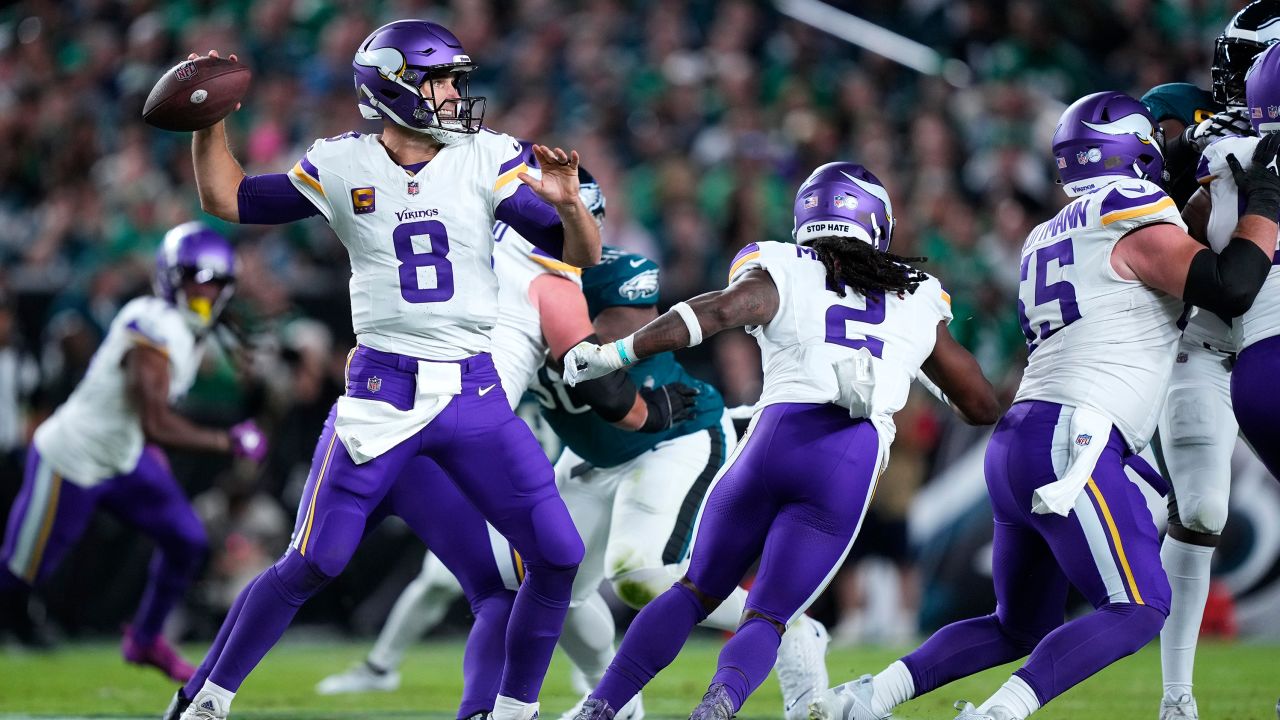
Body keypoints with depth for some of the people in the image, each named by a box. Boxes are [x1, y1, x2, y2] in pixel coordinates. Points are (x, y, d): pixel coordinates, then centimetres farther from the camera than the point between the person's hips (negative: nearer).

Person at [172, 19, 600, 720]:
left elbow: (581, 256, -2)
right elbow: (228, 200, 13)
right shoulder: (342, 165, 1)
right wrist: (210, 121, 0)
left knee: (558, 557, -4)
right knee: (312, 563, -6)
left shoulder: (488, 160, 1)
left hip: (475, 392, 2)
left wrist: (566, 201, -22)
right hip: (380, 390, -2)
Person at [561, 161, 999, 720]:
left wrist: (612, 355, -6)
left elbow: (718, 310, -9)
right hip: (851, 466, 0)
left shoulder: (781, 276, 12)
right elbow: (981, 405, 28)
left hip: (774, 439, 0)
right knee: (766, 620, 3)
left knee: (697, 591, 18)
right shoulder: (919, 304, 20)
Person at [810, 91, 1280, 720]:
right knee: (1137, 610, -8)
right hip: (1071, 441, -9)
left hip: (1015, 445, 9)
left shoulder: (1050, 238, 22)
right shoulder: (1135, 222, -3)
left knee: (1023, 626, 17)